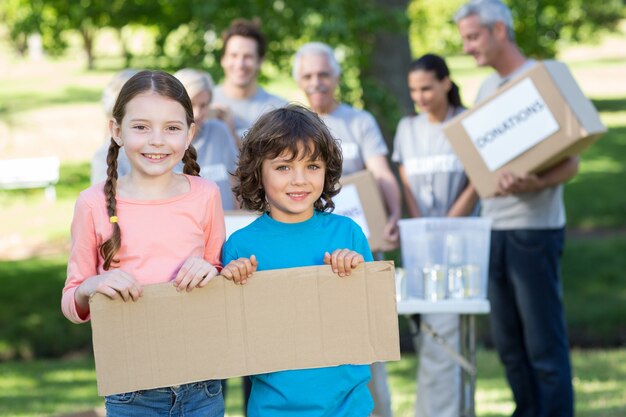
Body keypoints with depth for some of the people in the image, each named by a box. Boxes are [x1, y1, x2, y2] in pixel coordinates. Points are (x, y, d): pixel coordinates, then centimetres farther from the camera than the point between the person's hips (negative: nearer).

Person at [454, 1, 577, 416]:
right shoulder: (486, 88, 14)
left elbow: (571, 162, -12)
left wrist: (535, 185, -29)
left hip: (534, 229, -7)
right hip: (495, 227, 7)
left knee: (544, 341, -3)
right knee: (508, 339, 11)